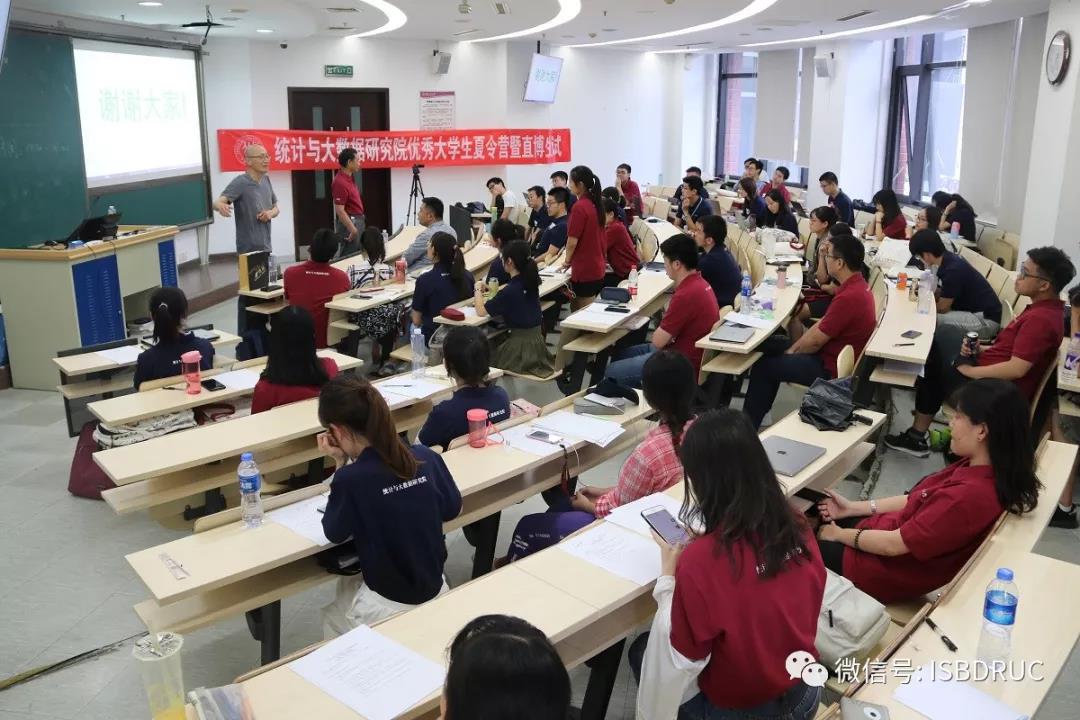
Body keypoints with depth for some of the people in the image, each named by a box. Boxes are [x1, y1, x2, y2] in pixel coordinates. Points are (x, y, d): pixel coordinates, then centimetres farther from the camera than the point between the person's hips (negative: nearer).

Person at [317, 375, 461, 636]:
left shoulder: (351, 478, -26)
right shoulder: (427, 457, -12)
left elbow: (335, 534, -7)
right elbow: (452, 510, 4)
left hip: (389, 606, -5)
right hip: (435, 592, 5)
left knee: (331, 618, 29)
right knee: (349, 584, 32)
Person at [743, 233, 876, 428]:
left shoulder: (849, 297, -29)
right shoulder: (857, 285, 4)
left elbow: (815, 341, -20)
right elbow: (821, 325, 10)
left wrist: (792, 352, 0)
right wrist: (792, 350, 6)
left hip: (832, 370, -10)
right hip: (839, 357, 10)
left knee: (763, 366, -4)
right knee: (776, 355, 18)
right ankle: (753, 419, 25)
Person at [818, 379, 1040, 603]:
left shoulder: (971, 495, -34)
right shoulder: (979, 467, -6)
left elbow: (894, 545, -26)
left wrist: (839, 534, -10)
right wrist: (852, 507, 5)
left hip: (890, 570, -8)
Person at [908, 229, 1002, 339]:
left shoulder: (953, 269, -24)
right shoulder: (948, 260, 2)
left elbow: (942, 308, -15)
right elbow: (941, 296, 10)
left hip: (986, 320, -9)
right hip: (975, 312, 9)